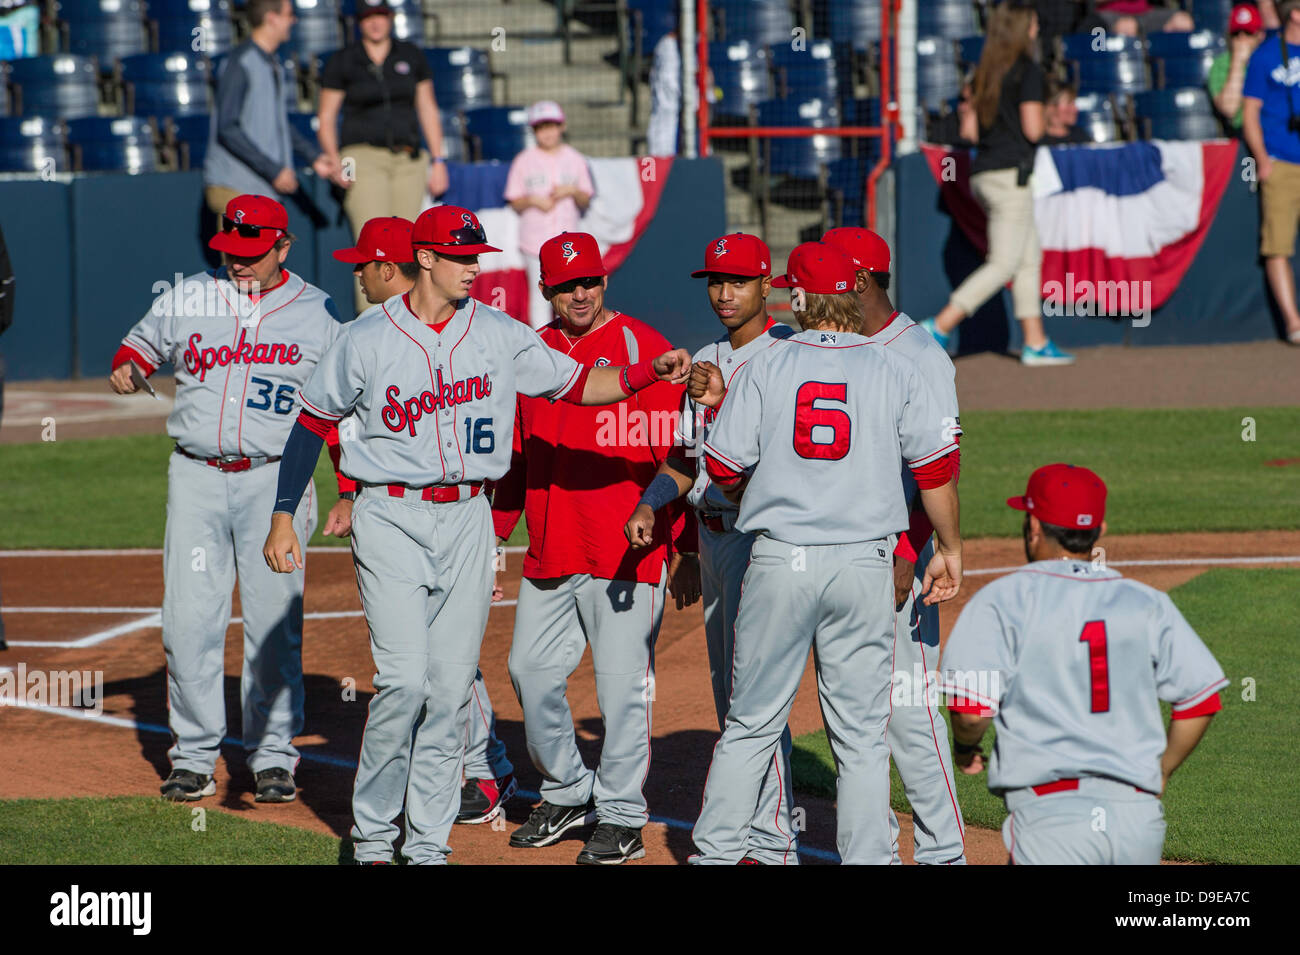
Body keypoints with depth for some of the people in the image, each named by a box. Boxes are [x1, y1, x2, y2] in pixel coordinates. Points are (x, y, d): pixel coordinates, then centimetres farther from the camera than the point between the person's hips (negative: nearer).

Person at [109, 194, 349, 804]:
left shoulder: (318, 314, 4)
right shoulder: (187, 298, 8)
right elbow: (144, 343, 19)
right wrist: (126, 368, -4)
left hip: (276, 480, -2)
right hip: (196, 477, 2)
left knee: (274, 623, -2)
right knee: (189, 621, -2)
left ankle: (273, 755, 9)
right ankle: (194, 758, 7)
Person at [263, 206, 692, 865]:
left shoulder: (500, 336, 5)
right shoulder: (366, 340, -4)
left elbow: (576, 384, 8)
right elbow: (312, 421, 3)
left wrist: (651, 372, -8)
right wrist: (283, 517, -1)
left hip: (467, 520, 4)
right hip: (391, 521, -3)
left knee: (451, 688, 3)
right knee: (404, 680, -14)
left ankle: (429, 842, 12)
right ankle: (371, 832, 2)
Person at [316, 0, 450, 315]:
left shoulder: (411, 56, 10)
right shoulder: (343, 62, 2)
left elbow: (428, 110, 15)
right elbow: (326, 117, 5)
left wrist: (437, 160, 9)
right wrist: (334, 159, -11)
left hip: (408, 159, 3)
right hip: (364, 156, -3)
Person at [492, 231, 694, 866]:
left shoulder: (642, 348, -5)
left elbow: (678, 456, -7)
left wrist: (686, 549, -11)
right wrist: (495, 532, 17)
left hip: (626, 552, -6)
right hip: (548, 552, 6)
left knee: (622, 685, -3)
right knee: (531, 671, 8)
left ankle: (622, 818, 5)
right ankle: (567, 794, 25)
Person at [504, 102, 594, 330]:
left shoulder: (574, 159, 9)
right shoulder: (524, 161, 4)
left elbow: (585, 202, 11)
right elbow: (515, 204, 6)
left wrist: (572, 191, -9)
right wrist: (533, 200, -13)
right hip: (535, 239, -1)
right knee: (540, 293, -3)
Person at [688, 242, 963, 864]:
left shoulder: (765, 368, 0)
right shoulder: (895, 372, 1)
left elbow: (723, 470, 0)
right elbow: (936, 467, 0)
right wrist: (949, 550, 11)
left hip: (778, 561, 0)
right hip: (865, 563, 0)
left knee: (751, 721, 8)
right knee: (861, 732, 4)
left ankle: (716, 852, 11)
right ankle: (866, 857, 2)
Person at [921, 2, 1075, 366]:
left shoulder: (986, 73, 13)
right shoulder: (1028, 70, -9)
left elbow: (969, 128, 11)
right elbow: (1032, 129, -13)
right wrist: (1040, 118, 7)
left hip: (983, 172, 8)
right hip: (1010, 171, -8)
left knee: (1030, 259, 12)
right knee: (1003, 264, -7)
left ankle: (1036, 343, 11)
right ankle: (941, 325, -14)